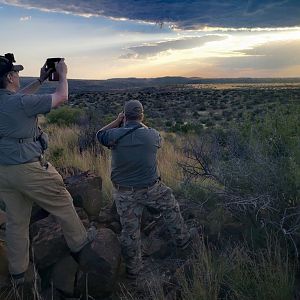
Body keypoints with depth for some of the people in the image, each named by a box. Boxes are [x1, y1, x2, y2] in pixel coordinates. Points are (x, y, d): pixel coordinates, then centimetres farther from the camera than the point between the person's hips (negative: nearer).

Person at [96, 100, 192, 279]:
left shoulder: (115, 135, -14)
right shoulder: (152, 135, -12)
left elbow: (100, 135, 9)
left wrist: (117, 122, 12)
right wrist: (141, 124, 20)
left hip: (125, 193, 1)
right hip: (151, 189, 0)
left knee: (130, 230, 13)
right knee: (171, 209, 26)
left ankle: (133, 269, 29)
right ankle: (183, 240, 42)